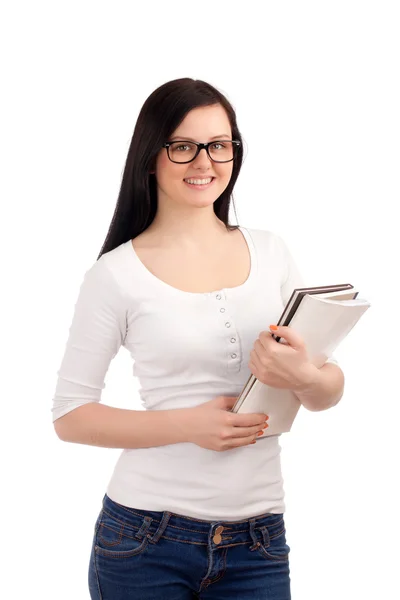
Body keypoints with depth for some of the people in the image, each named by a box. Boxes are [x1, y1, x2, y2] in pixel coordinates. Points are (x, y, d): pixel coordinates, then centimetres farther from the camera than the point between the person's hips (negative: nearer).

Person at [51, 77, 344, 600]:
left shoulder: (270, 252, 4)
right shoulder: (117, 274, -6)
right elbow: (69, 416, -5)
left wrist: (301, 375, -17)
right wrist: (189, 424, -18)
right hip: (146, 538, -3)